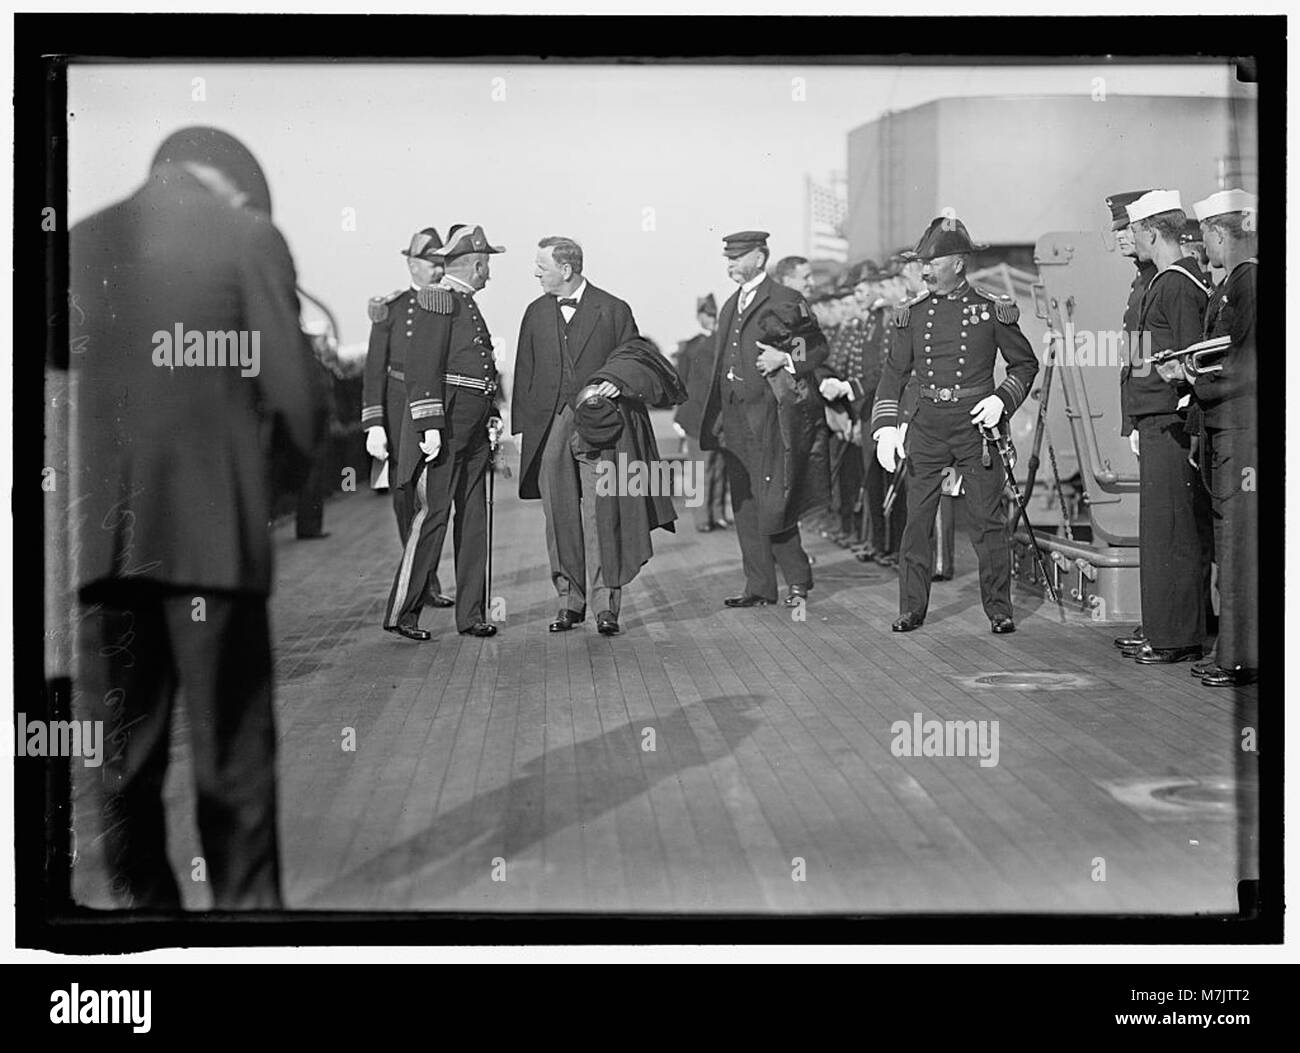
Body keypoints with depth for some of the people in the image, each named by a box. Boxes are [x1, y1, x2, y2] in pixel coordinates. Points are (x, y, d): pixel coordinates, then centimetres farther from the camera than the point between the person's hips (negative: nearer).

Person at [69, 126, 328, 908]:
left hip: (101, 536, 4)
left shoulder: (83, 242, 11)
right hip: (214, 529, -3)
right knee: (232, 753, 4)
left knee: (123, 754, 11)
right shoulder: (248, 236, 1)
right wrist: (290, 477, 14)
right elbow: (296, 394, -4)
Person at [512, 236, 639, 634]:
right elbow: (525, 373, 14)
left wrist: (620, 382, -14)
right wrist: (521, 427, 7)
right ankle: (570, 600, 14)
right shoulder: (536, 313, 14)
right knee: (559, 517, 5)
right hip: (548, 426, 4)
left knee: (598, 515, -9)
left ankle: (605, 604, -6)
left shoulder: (613, 310, 3)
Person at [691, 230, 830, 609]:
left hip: (771, 416, -8)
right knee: (745, 506, 7)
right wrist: (702, 383, 15)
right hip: (736, 418, 8)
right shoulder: (730, 306, 19)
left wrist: (785, 360, -18)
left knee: (772, 504, -9)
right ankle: (759, 588, 12)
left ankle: (798, 580, 7)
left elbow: (819, 349, -3)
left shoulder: (786, 301, -4)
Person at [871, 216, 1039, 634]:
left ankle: (999, 609, 10)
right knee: (917, 520, 1)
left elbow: (1026, 363, 9)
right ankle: (912, 609, 10)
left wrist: (1001, 400, -8)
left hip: (977, 423, -2)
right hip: (928, 426, 2)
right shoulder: (913, 314, 7)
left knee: (988, 520, 0)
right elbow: (894, 373, 7)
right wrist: (885, 427, -5)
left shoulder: (992, 309, 1)